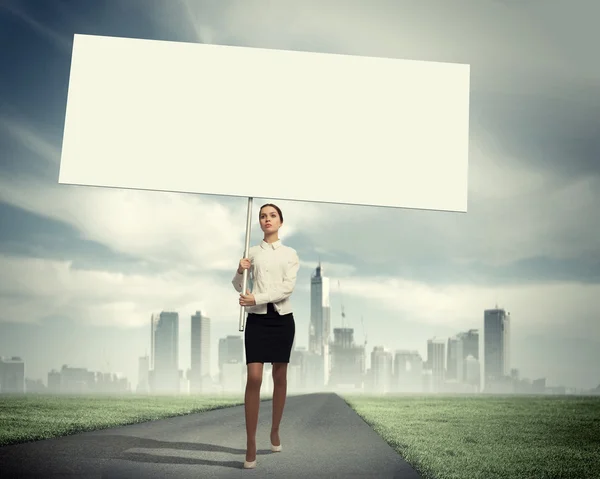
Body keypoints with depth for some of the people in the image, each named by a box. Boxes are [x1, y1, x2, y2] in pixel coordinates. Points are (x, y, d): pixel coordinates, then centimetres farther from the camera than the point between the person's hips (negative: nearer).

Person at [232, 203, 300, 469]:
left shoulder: (290, 253, 4)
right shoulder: (252, 252, 7)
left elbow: (288, 287, -9)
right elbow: (238, 287, 11)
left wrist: (257, 298, -19)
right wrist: (240, 271, -11)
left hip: (282, 318, 1)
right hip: (257, 319, 0)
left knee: (280, 378, 8)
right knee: (254, 378, -11)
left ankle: (275, 431, 26)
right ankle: (251, 444, -9)